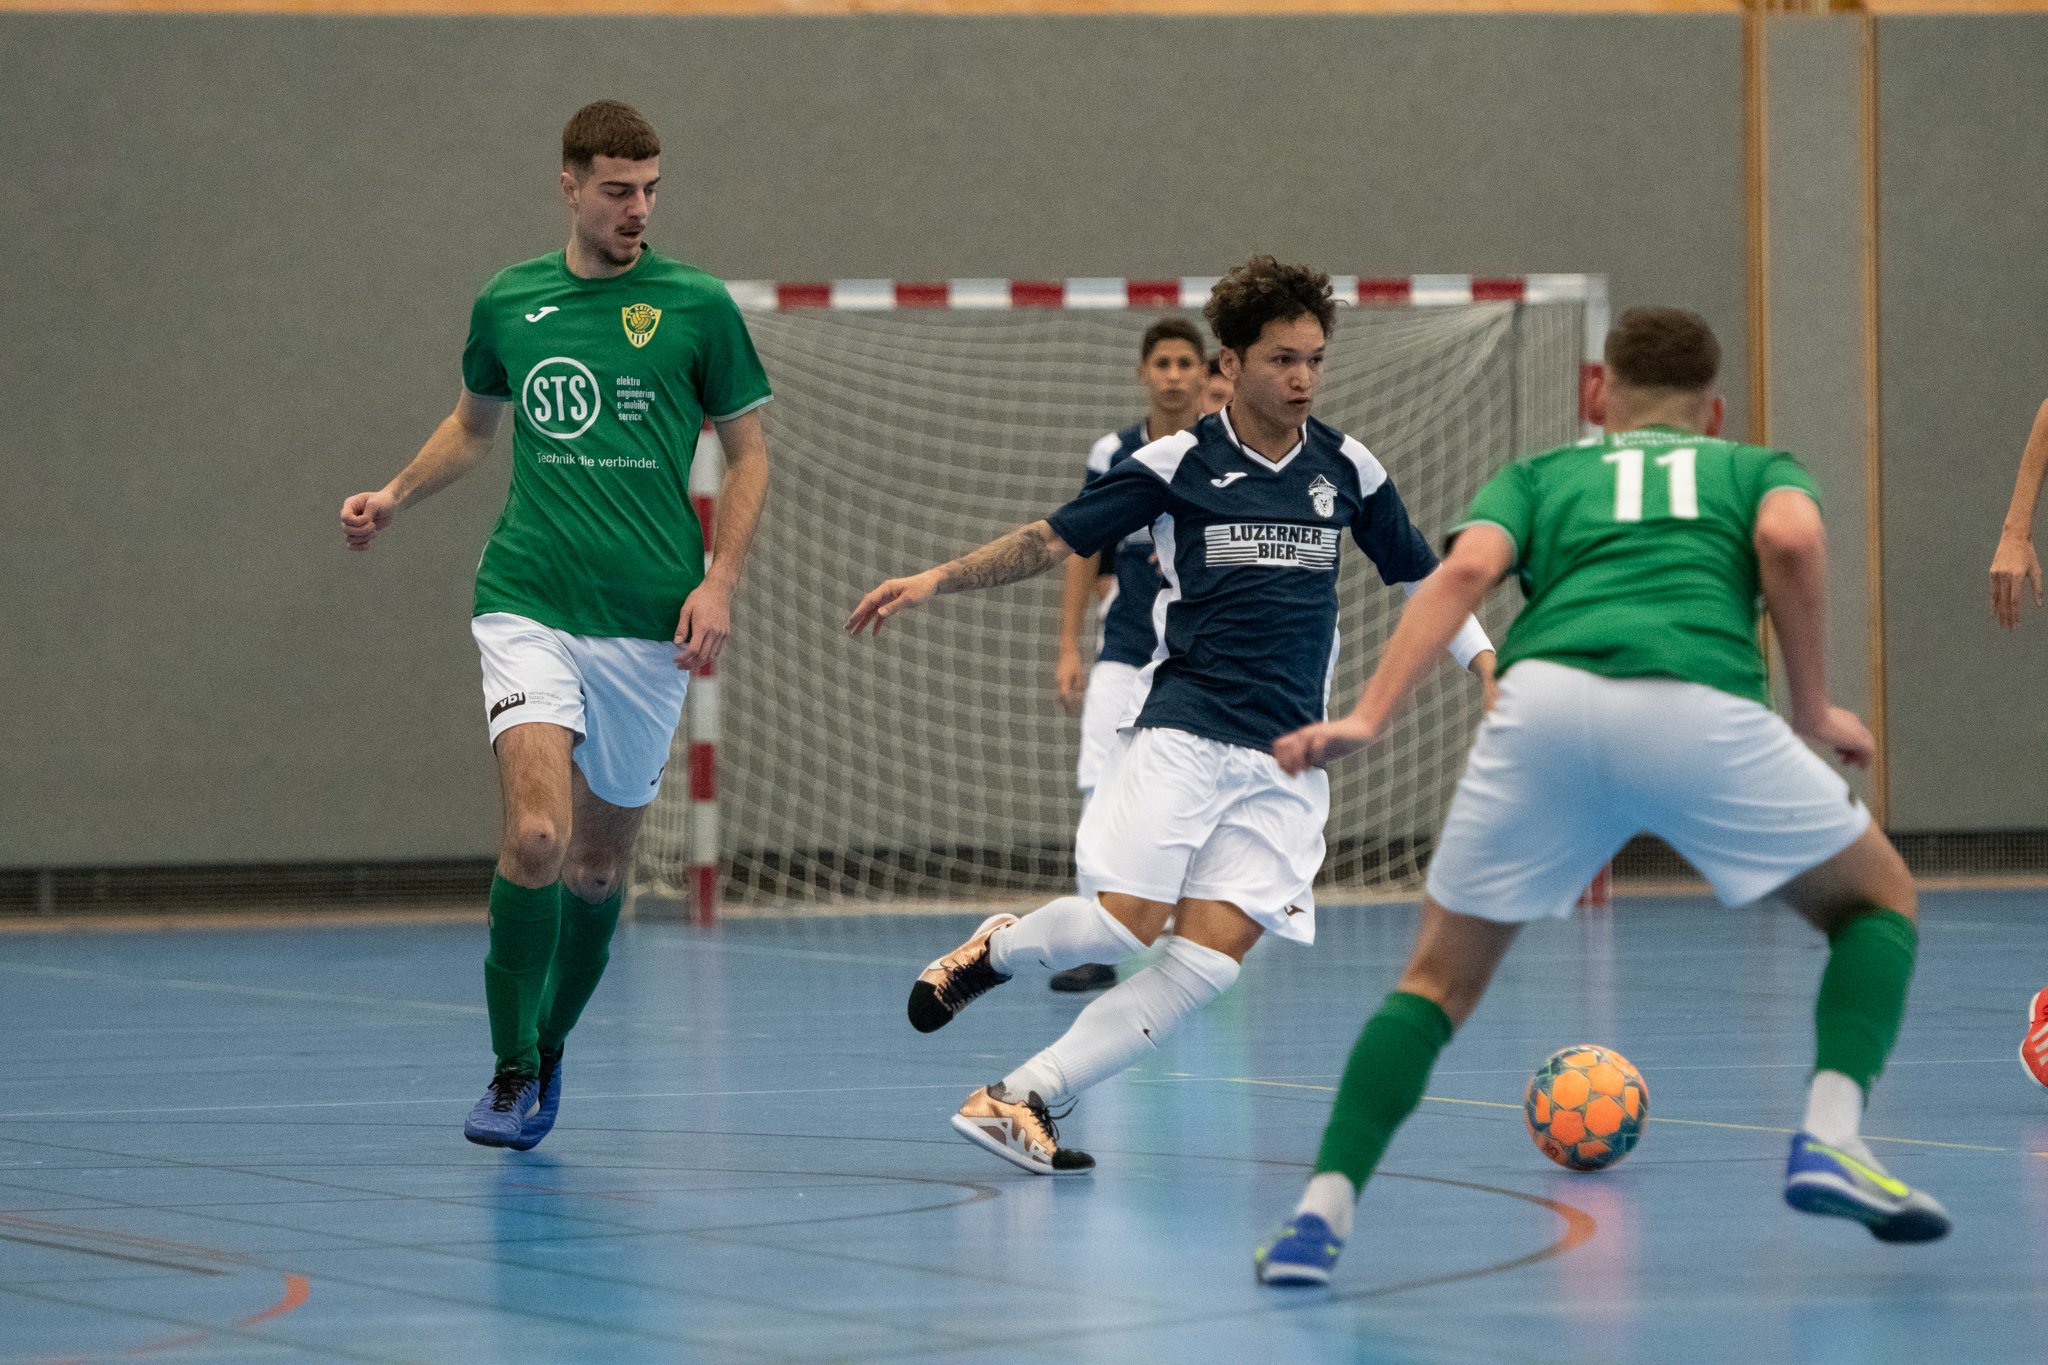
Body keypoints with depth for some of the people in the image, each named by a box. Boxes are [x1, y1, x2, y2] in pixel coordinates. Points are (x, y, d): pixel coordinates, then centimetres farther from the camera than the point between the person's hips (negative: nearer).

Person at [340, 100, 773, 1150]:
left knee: (598, 858, 8)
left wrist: (720, 580, -5)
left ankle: (550, 1047, 31)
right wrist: (395, 495, 12)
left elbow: (748, 453, 7)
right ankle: (511, 1069, -6)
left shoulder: (696, 306, 0)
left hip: (649, 626, 0)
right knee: (537, 832, -19)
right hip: (529, 605, 0)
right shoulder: (508, 304, 6)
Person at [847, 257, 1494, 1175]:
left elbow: (1422, 578, 21)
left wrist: (1494, 672, 10)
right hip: (1183, 729, -3)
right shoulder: (1178, 463, 0)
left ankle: (1020, 1102, -9)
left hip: (1286, 760, 3)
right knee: (1130, 921, -18)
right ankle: (994, 948, 15)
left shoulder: (1347, 469, 8)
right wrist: (935, 579, -5)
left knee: (1211, 956, -13)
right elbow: (1052, 540, 4)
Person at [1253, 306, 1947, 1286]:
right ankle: (1831, 1139, 1)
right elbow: (1791, 538, 5)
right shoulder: (1759, 467, 31)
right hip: (1699, 707, -1)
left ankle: (1323, 1211, 0)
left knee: (1441, 977, 18)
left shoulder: (1539, 476, 32)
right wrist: (1814, 711, 14)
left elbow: (1466, 569, 11)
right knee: (1877, 900, 23)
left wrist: (1368, 716, 2)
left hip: (1547, 699, 1)